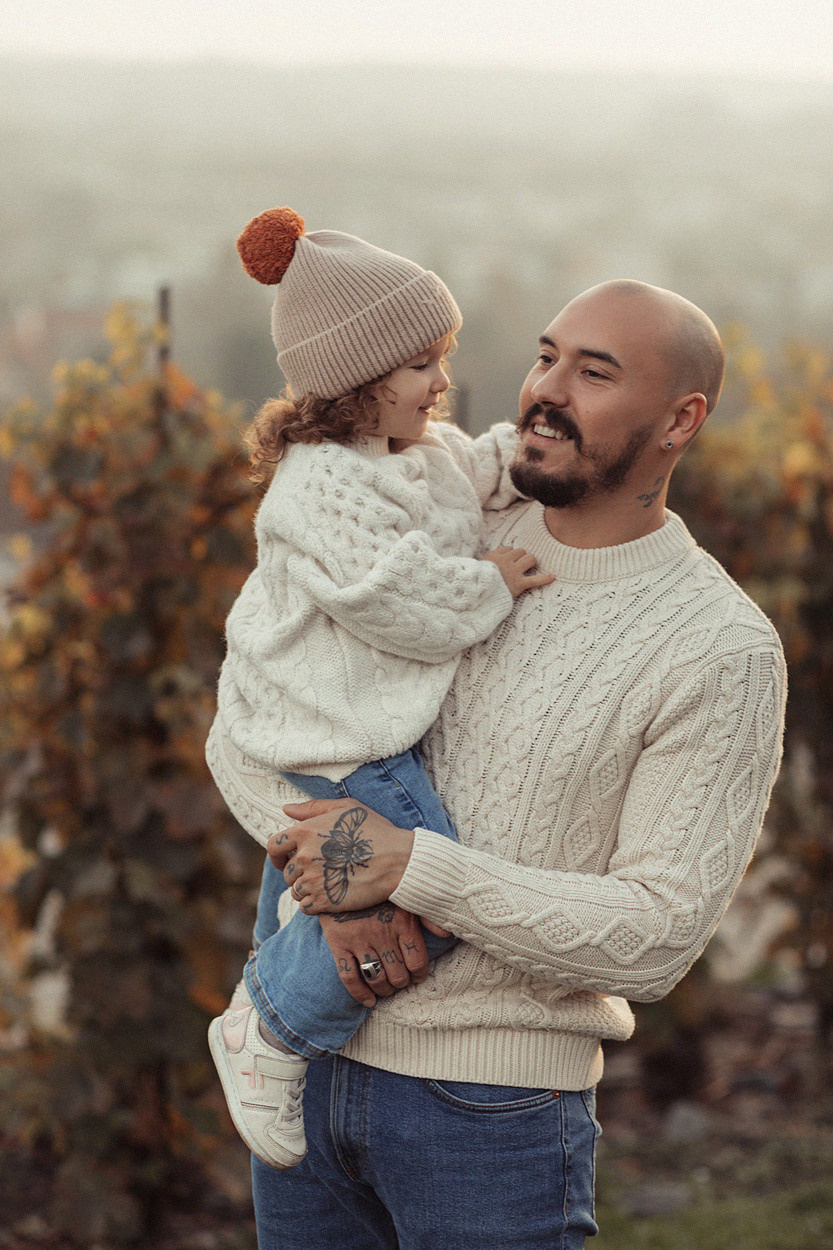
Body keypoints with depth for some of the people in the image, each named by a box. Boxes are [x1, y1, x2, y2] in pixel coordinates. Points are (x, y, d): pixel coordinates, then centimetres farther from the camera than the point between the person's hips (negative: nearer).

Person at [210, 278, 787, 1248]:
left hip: (493, 1105, -5)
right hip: (313, 1059, 5)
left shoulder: (723, 649, -11)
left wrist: (409, 866, -21)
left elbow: (658, 934, -16)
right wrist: (328, 862, -12)